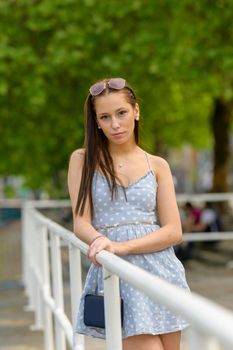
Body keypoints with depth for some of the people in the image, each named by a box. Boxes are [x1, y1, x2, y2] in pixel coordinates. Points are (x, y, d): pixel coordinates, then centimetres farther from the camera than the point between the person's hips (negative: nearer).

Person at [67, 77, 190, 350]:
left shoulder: (157, 165, 10)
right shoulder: (83, 159, 7)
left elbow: (173, 231, 2)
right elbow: (81, 223, 0)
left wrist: (123, 246, -14)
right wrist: (100, 241, -23)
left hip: (159, 269, 3)